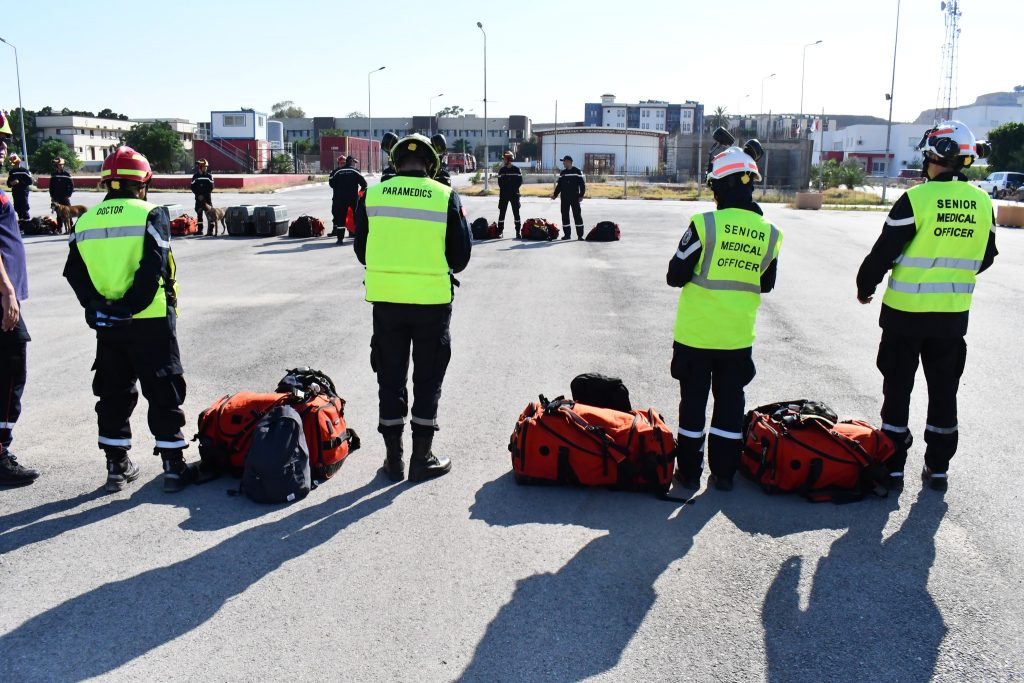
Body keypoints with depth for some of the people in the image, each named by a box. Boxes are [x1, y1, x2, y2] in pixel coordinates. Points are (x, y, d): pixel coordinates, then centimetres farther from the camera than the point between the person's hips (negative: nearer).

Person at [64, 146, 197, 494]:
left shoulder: (85, 221, 8)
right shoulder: (151, 214, -7)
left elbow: (75, 273, 1)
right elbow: (153, 269, -18)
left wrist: (97, 306, -4)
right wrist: (131, 306, -15)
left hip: (107, 325, 5)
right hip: (150, 322, -5)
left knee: (114, 395, 15)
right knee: (164, 394, 4)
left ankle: (117, 467, 22)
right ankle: (174, 467, 8)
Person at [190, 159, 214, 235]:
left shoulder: (209, 176, 2)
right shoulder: (195, 176, 5)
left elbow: (211, 187, -2)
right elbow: (192, 187, 3)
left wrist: (204, 195, -9)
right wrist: (198, 195, -8)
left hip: (207, 198, -2)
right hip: (198, 198, 2)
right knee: (199, 214, 6)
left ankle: (210, 230, -8)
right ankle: (200, 230, 12)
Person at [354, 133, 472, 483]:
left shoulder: (372, 195, 0)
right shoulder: (446, 196, -5)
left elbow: (362, 251, 7)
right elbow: (461, 254, 0)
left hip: (385, 299, 2)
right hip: (432, 300, -1)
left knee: (390, 379, 13)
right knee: (427, 380, 11)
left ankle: (394, 459, 21)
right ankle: (422, 458, 17)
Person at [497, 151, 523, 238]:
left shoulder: (516, 169, -2)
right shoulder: (501, 170, 5)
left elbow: (520, 181, -1)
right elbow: (500, 182, 6)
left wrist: (514, 188, -11)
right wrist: (504, 188, -7)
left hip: (514, 194, -2)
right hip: (504, 194, 2)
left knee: (516, 213, 0)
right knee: (501, 212, 1)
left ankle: (518, 231, 5)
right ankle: (500, 231, 7)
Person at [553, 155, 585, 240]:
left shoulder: (577, 171, -2)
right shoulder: (562, 173, 11)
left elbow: (582, 184, -3)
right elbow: (559, 185, 15)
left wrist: (581, 195, -10)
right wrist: (555, 195, 7)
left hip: (575, 198, -5)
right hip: (564, 198, 5)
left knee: (577, 215, -5)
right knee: (565, 215, 5)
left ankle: (580, 235, -3)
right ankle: (567, 234, 12)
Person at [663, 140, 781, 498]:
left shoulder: (704, 224, -16)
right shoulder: (769, 233, -2)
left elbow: (675, 276, -10)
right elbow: (766, 284, 10)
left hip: (695, 333, -3)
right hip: (739, 336, 3)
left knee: (693, 401, 8)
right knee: (730, 401, 15)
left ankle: (688, 473, 16)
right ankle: (724, 472, 22)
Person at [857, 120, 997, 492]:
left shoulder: (916, 199, -16)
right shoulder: (982, 203, 1)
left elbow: (883, 252, -13)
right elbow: (985, 257, 12)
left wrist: (865, 287, 3)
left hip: (906, 310, -4)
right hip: (954, 312, 4)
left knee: (898, 388, 6)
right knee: (943, 389, 14)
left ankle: (893, 464, 11)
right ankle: (938, 467, 22)